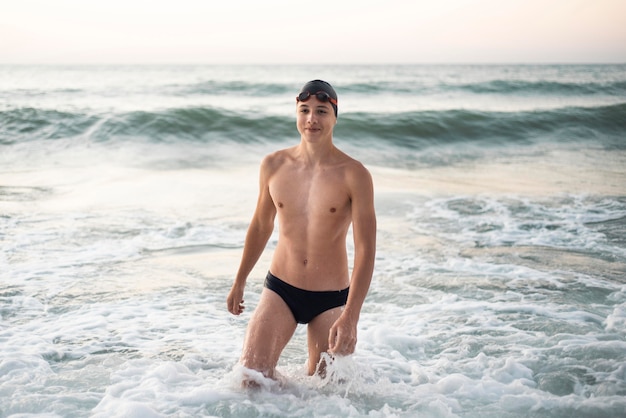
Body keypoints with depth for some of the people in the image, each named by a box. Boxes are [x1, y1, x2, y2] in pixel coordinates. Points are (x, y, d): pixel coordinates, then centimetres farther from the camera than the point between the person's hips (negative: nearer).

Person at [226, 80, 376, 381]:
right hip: (280, 290, 2)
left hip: (331, 299, -2)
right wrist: (239, 282, 20)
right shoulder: (274, 165, -1)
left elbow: (365, 251, -14)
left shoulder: (353, 175, -12)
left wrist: (350, 318, -23)